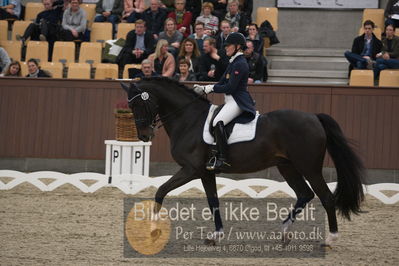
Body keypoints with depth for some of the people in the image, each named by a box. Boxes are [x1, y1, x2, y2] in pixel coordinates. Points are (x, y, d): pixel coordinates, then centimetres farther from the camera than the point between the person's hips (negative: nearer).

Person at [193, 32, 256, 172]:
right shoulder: (233, 62, 20)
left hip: (238, 101, -12)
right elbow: (222, 82, 20)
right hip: (231, 101, 12)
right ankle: (216, 153, 13)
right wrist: (204, 88, 8)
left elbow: (230, 87, -18)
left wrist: (210, 88, -11)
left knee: (218, 122, -31)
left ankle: (222, 159, -35)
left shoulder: (240, 64, -12)